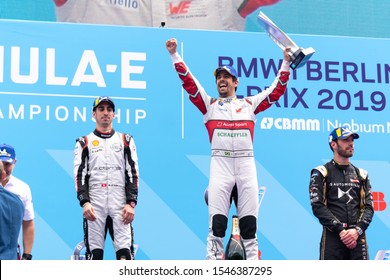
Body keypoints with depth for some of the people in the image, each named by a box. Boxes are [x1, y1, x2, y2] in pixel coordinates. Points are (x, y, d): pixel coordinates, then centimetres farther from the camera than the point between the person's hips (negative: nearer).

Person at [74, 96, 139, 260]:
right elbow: (80, 175, 5)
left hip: (120, 206, 0)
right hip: (94, 206, 0)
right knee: (94, 253, -3)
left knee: (125, 251, -9)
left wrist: (131, 203, -4)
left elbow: (133, 174, 8)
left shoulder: (126, 140, 16)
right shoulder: (84, 142, 14)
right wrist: (84, 202, -10)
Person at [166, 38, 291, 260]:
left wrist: (286, 63, 14)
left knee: (249, 221, 0)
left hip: (246, 162, 1)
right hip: (220, 164, -1)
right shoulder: (209, 104, 19)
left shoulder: (250, 104, 21)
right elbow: (188, 81, 11)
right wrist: (175, 54, 4)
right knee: (217, 221, -7)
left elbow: (277, 89, 20)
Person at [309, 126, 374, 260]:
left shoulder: (361, 174, 17)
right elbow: (318, 206, -5)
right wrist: (341, 230, -15)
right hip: (332, 237, -4)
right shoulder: (321, 173, 5)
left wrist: (357, 230, -9)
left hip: (358, 237, 4)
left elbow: (368, 207, 9)